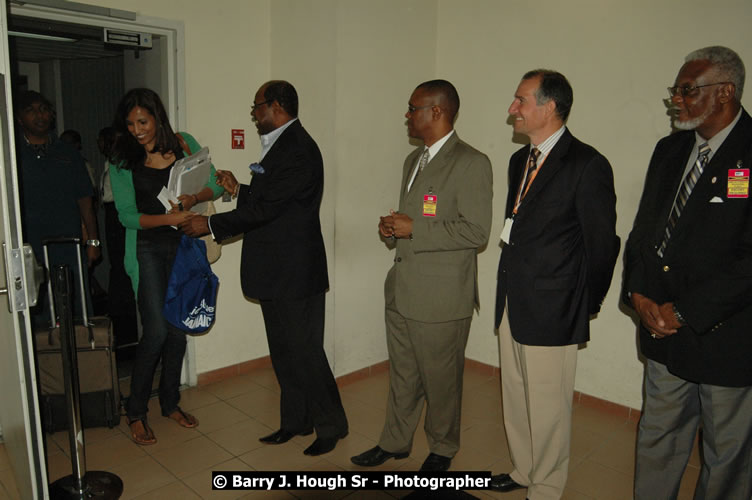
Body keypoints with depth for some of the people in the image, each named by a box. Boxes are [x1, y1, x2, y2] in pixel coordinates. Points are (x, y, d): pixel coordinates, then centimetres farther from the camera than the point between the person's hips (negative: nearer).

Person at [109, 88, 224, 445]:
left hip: (183, 245, 3)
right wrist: (167, 218, -23)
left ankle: (170, 402, 27)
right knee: (156, 330, -8)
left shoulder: (183, 144, 0)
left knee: (178, 328, 10)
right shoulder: (122, 160, -4)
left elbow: (215, 185, -1)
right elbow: (127, 215, -7)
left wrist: (194, 198, -21)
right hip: (147, 249, -2)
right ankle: (136, 412, 11)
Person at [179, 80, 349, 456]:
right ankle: (295, 421, 32)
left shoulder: (299, 150, -18)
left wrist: (211, 225, -14)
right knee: (283, 351, 17)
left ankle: (331, 426, 20)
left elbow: (266, 207, -21)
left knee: (304, 351, 2)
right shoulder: (279, 145, 13)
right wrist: (238, 190, 8)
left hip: (295, 272, -10)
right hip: (277, 271, 10)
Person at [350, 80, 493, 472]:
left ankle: (442, 449, 34)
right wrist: (393, 226, 2)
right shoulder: (413, 160, 15)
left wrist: (414, 229, -20)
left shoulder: (471, 163, -13)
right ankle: (395, 442, 38)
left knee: (441, 380, 11)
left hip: (441, 297, -8)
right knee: (402, 376, 20)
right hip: (401, 291, 8)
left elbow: (476, 232, -19)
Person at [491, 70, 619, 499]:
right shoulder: (520, 161, 11)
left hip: (552, 310, -8)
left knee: (548, 407, 7)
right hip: (512, 303, 8)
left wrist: (588, 305, -2)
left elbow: (602, 243, -10)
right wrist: (509, 290, 13)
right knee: (516, 398, 20)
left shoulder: (588, 165, -14)